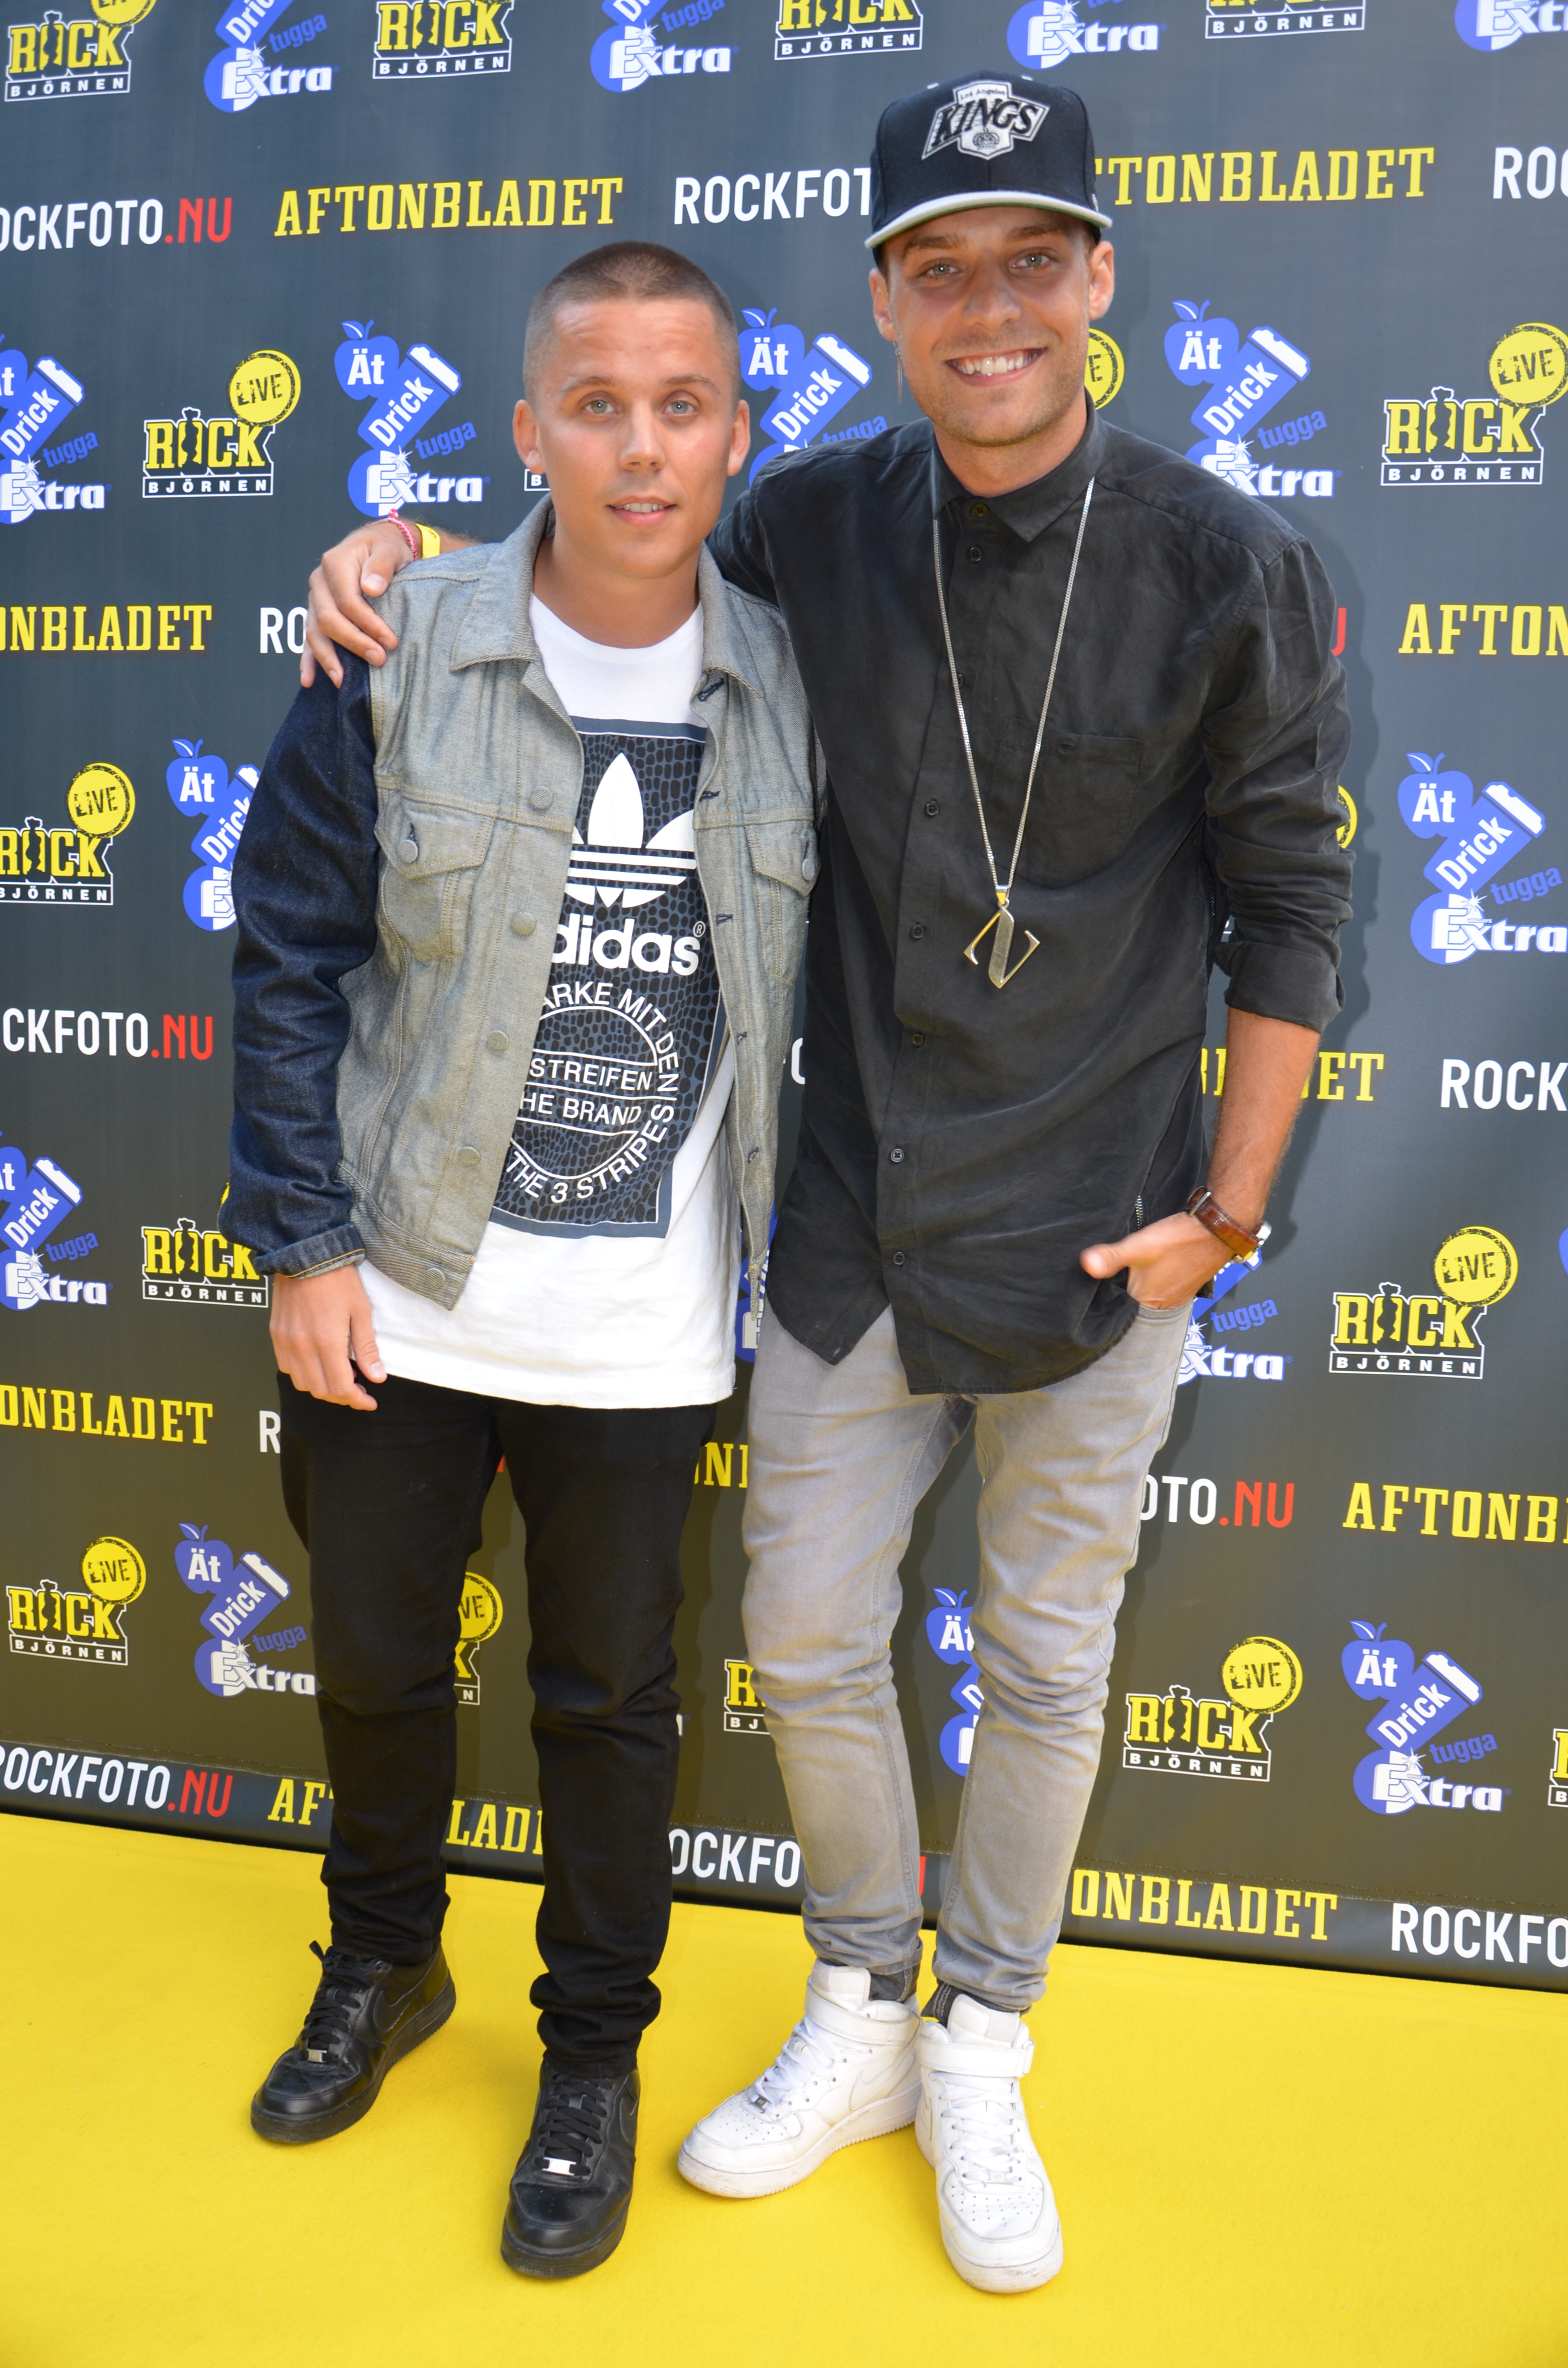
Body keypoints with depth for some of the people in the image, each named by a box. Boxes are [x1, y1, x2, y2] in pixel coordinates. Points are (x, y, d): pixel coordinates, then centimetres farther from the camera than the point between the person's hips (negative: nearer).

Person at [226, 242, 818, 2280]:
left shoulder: (785, 689, -2)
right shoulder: (398, 658, -6)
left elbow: (813, 995, 6)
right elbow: (290, 954, -3)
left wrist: (793, 1259, 3)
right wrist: (303, 1242, -7)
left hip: (646, 1327, 0)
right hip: (396, 1292, 1)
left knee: (610, 1700, 13)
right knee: (375, 1655, 18)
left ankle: (596, 2056, 36)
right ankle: (384, 1967, 46)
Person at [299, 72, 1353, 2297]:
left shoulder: (1230, 568, -9)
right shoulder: (819, 526, -2)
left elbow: (1289, 902, -4)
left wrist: (1230, 1208, -5)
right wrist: (404, 549, -2)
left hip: (1098, 1247, -2)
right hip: (856, 1234, 3)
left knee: (1047, 1670, 13)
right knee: (810, 1641, 12)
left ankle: (981, 2058, 38)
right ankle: (859, 2023, 38)